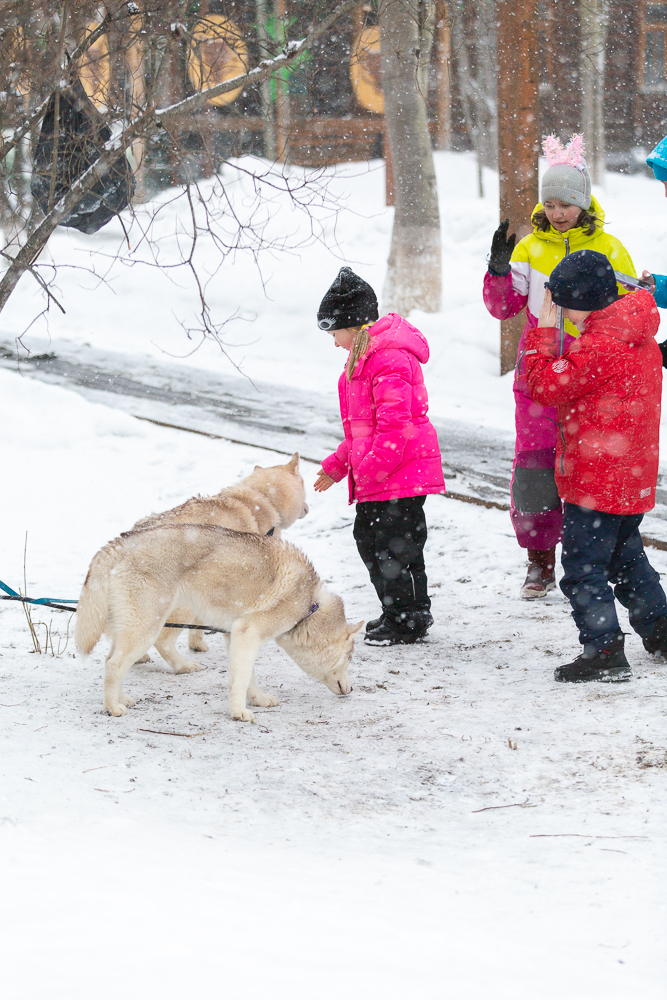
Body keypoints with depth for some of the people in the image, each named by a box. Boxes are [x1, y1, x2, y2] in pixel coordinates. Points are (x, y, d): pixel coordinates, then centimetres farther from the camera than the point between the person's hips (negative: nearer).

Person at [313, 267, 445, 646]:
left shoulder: (390, 361, -20)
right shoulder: (364, 356, 16)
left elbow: (395, 424, -24)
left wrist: (372, 467, -23)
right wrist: (338, 464, 21)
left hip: (402, 473, -11)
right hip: (374, 475, 11)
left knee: (396, 544, -4)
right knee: (369, 538, 16)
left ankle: (411, 619, 7)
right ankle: (394, 612, 28)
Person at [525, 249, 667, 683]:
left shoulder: (600, 345, -21)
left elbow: (544, 385, -17)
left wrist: (544, 331, -10)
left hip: (598, 477, -10)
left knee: (582, 567, -6)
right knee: (626, 556, 25)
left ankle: (604, 651, -10)